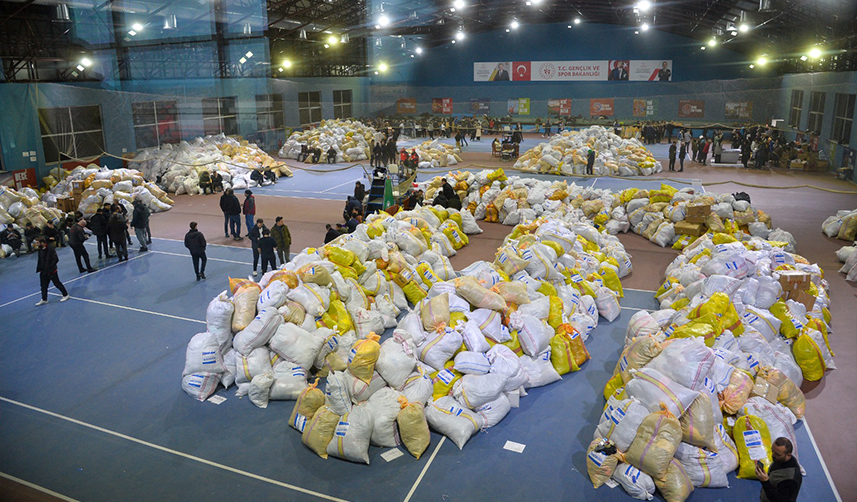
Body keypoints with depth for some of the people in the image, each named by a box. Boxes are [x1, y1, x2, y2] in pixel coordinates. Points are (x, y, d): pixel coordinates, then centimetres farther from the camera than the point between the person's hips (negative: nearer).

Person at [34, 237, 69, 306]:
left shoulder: (50, 249, -18)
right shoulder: (40, 250, 4)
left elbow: (56, 259, -19)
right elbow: (40, 261, 15)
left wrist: (49, 267, -22)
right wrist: (39, 268, 7)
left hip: (51, 271, -7)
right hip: (43, 272, 7)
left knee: (57, 283, 5)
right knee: (43, 285, 12)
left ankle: (65, 295, 20)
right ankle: (44, 299, 22)